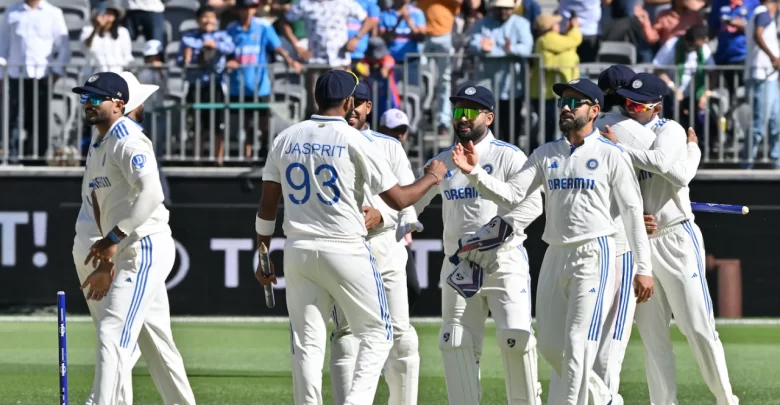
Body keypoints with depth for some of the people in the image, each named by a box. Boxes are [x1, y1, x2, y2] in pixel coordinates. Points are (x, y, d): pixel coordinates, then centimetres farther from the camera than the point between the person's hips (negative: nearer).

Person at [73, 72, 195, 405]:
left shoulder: (127, 140, -13)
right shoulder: (98, 147, 18)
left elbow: (151, 193, -27)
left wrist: (113, 238, -26)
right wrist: (106, 264, 17)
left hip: (146, 248, -10)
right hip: (127, 254, 10)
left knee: (112, 332, -18)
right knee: (156, 340, 15)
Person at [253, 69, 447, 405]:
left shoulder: (286, 139, 5)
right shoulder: (356, 142, -7)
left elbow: (267, 205, 7)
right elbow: (398, 199, -5)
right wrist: (432, 178, 12)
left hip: (298, 250, 4)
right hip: (345, 250, -4)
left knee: (307, 343, 6)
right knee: (376, 334, 7)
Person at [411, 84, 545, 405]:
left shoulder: (509, 157, -2)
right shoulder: (442, 162, 14)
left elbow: (532, 204, -13)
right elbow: (410, 202, 16)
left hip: (505, 261, -5)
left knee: (516, 337, -15)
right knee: (457, 344, 0)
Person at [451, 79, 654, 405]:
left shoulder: (611, 155, -3)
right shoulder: (545, 155, 11)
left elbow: (633, 212, -4)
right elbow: (510, 195, 1)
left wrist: (643, 268, -8)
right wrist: (475, 172, -16)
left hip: (594, 255, -6)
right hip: (555, 256, 6)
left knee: (578, 344, -12)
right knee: (551, 346, 8)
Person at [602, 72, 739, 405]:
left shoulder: (669, 131, -5)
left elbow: (662, 162, -28)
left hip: (676, 239, -6)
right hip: (638, 243, 6)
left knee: (699, 328, -7)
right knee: (652, 335, 5)